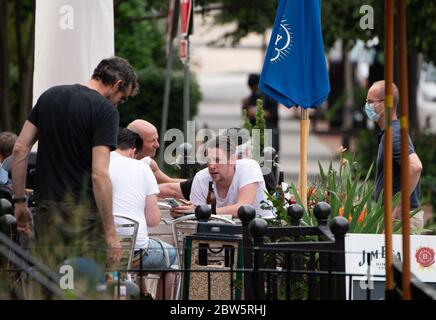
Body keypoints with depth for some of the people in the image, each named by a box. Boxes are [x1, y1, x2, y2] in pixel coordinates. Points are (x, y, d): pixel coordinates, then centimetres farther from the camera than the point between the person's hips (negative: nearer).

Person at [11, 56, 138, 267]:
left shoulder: (50, 96, 11)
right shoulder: (105, 110, -9)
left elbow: (20, 149, 8)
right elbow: (99, 174, -17)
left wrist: (19, 201, 13)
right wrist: (110, 233, -16)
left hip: (46, 209, 6)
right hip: (84, 213, -6)